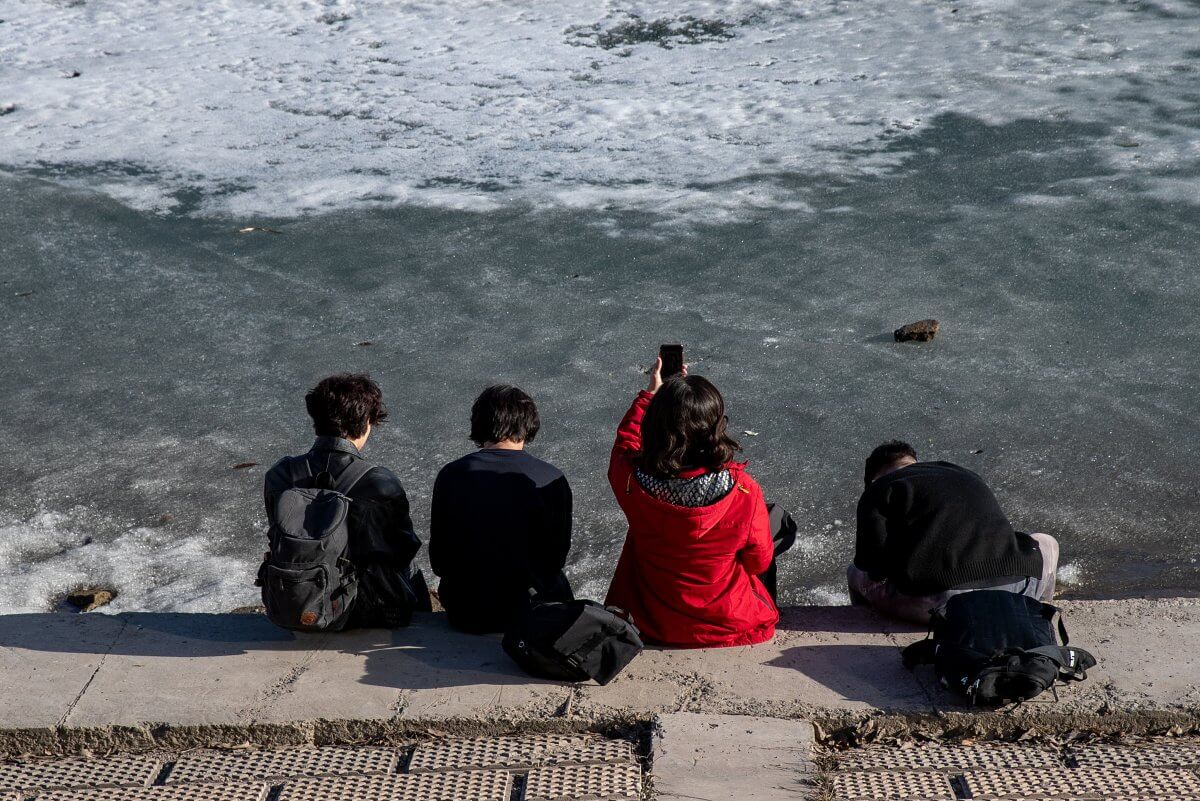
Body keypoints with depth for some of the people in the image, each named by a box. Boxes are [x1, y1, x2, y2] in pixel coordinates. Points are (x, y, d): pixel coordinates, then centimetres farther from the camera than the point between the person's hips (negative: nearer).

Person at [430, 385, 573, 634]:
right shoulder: (552, 480, -15)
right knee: (558, 583, 32)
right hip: (531, 612, -2)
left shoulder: (451, 475, -10)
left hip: (464, 615, 2)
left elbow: (439, 559, -2)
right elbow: (556, 558, -4)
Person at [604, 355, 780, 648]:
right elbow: (759, 562, -10)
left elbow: (626, 440, -1)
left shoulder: (633, 481, -28)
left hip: (650, 625, 1)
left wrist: (650, 393, 9)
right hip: (729, 626, -1)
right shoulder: (744, 491, -30)